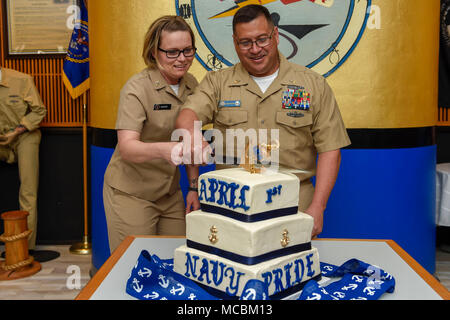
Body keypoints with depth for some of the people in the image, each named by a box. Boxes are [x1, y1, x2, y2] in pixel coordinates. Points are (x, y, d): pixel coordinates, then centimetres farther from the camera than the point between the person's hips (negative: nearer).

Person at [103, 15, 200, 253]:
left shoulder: (191, 85, 3)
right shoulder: (137, 88, -16)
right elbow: (126, 147, -29)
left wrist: (193, 187, 7)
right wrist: (163, 149, -47)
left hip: (170, 193, 6)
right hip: (131, 193, -5)